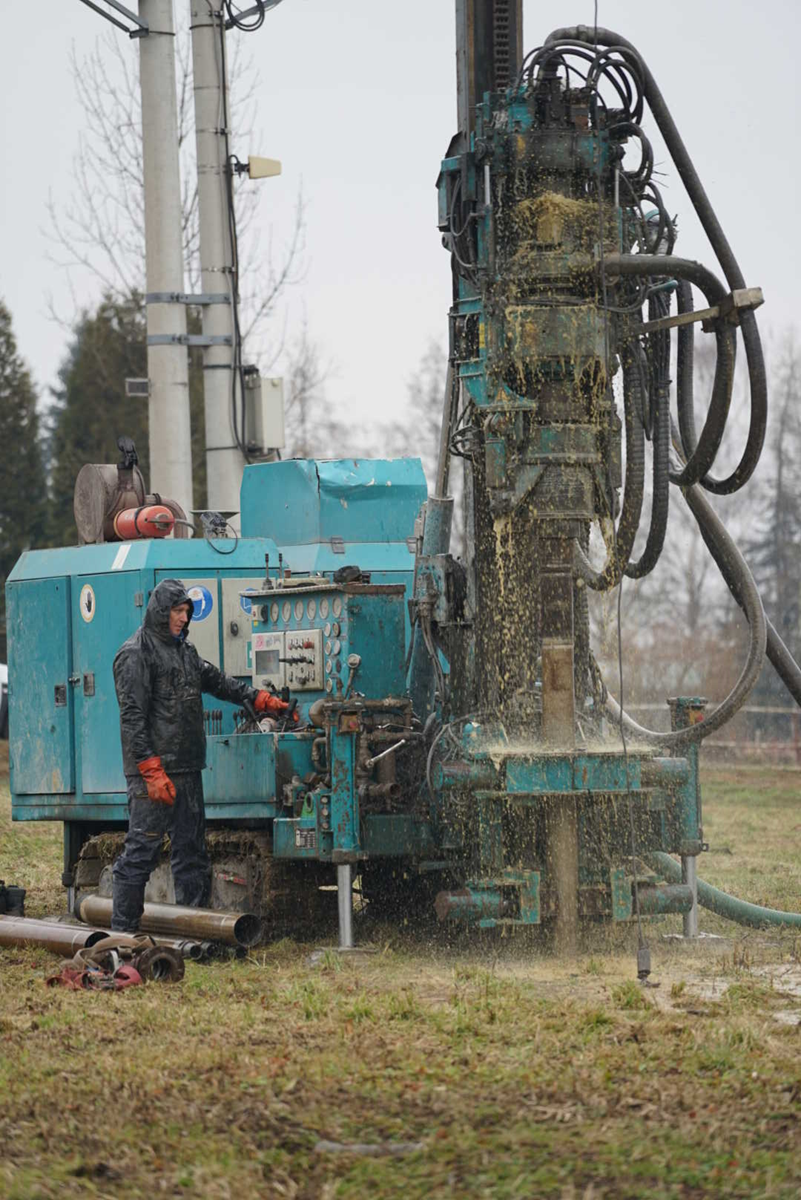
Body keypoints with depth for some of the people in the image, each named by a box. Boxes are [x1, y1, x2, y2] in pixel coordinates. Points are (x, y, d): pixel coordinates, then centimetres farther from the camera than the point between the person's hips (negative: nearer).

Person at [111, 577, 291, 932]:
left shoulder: (183, 650, 18)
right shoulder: (136, 654, -9)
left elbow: (217, 681, 26)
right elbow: (132, 718, -14)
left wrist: (262, 700, 14)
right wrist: (152, 771, -20)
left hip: (187, 770, 9)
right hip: (153, 773, -9)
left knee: (191, 850, 10)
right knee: (141, 850, -8)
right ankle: (123, 932, -4)